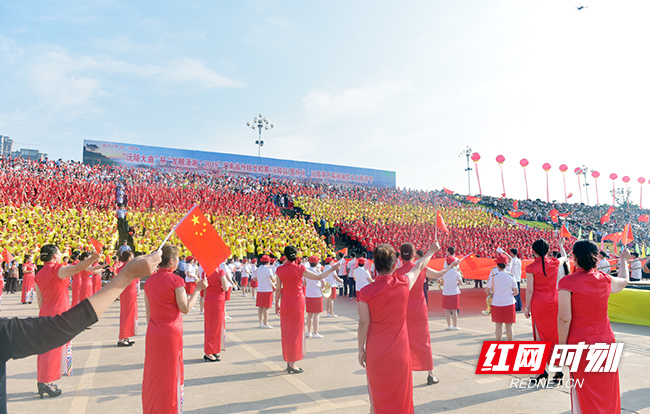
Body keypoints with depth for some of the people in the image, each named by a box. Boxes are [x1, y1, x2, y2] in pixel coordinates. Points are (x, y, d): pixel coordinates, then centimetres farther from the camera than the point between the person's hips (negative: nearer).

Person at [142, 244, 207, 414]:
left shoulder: (149, 281, 4)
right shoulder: (175, 280, -14)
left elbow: (148, 311, 8)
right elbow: (185, 308, -13)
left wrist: (152, 328, 17)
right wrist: (198, 289, -6)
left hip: (153, 334, 6)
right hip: (171, 333, -6)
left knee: (153, 374, 17)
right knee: (170, 375, 8)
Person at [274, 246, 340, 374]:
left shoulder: (279, 270, -5)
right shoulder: (299, 269, -11)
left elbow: (278, 289, 0)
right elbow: (319, 277, -9)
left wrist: (276, 304, 13)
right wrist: (332, 269, 2)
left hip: (285, 303, 3)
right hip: (297, 302, -3)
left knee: (286, 331, 13)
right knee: (296, 332, 6)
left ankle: (288, 362, 21)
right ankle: (292, 364, 9)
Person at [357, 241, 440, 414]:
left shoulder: (366, 292, -15)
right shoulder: (403, 283, -9)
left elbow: (364, 323, -9)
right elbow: (420, 266, 9)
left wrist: (361, 349, 3)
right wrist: (431, 251, 27)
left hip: (375, 354, -1)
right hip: (399, 352, 1)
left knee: (377, 397, 15)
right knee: (400, 397, 14)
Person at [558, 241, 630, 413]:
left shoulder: (568, 282, -16)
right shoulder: (605, 279, -1)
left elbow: (564, 318, -19)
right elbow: (624, 281, 25)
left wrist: (562, 343, -8)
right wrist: (624, 260, 42)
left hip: (580, 343, -4)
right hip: (605, 342, 4)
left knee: (584, 394, 7)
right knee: (606, 390, 19)